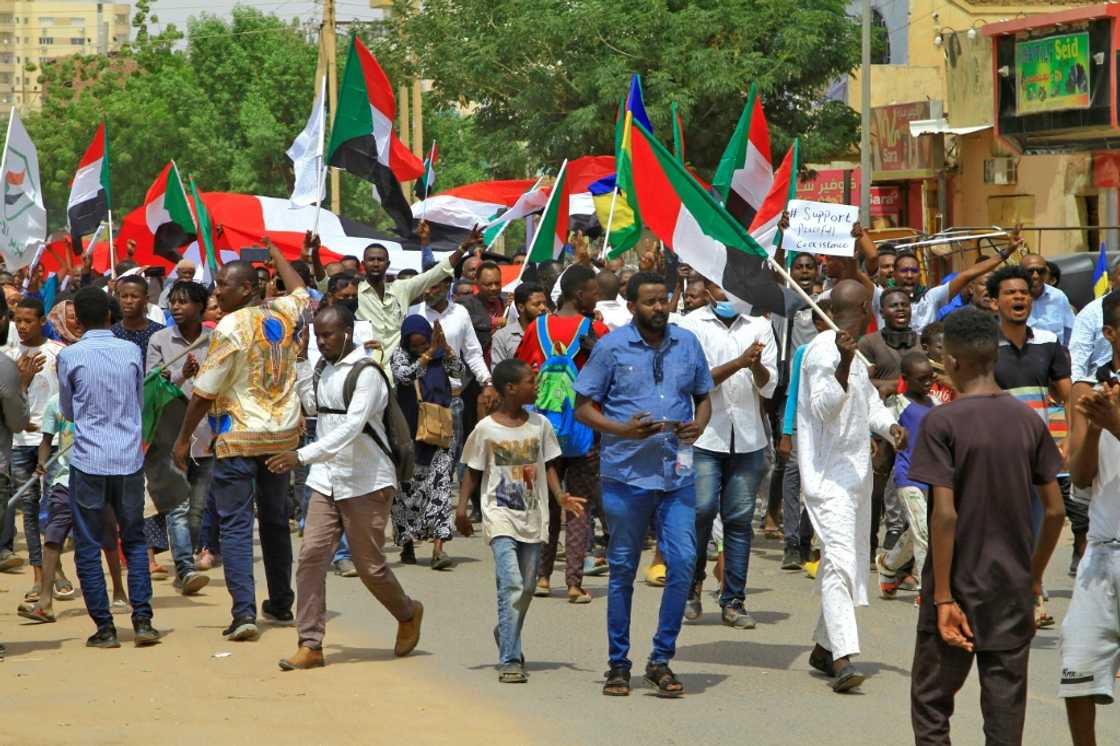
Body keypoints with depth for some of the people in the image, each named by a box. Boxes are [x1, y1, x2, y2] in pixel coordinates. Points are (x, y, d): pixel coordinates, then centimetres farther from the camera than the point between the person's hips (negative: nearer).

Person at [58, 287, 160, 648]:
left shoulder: (70, 356, -6)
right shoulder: (131, 351, 1)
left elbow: (68, 411, 8)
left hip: (88, 460, -3)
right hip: (129, 458, 3)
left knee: (88, 547, 6)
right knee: (135, 540, 14)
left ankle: (105, 628, 3)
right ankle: (142, 620, 4)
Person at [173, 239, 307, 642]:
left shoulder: (231, 328, -16)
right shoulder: (283, 314, 3)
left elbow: (205, 392, -13)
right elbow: (302, 293, 29)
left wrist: (183, 438, -4)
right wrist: (274, 252, 41)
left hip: (238, 439, -6)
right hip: (283, 433, 6)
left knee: (235, 525, -5)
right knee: (275, 519, 18)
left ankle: (244, 612, -16)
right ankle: (281, 604, 26)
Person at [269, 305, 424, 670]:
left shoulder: (366, 375, -16)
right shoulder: (323, 369, 9)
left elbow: (351, 428, -28)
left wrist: (301, 455, -36)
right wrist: (300, 362, 16)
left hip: (366, 482, -6)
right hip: (327, 481, 7)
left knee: (370, 565, 3)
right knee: (311, 556, -7)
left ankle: (408, 614, 32)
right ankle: (310, 644, -4)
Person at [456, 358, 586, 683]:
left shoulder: (540, 425, 6)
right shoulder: (486, 429, -4)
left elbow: (548, 465, 11)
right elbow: (473, 472, 3)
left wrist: (560, 495, -6)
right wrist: (462, 506, -9)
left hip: (532, 516, 4)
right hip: (500, 516, -4)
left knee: (526, 589, 10)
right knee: (511, 585, -17)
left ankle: (505, 636, 37)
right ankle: (510, 660, -15)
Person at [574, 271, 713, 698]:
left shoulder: (687, 344, 8)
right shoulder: (611, 348, -2)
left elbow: (703, 396, 20)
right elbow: (584, 407, 0)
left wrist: (700, 424, -3)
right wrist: (623, 430, -16)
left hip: (677, 475, 2)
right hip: (626, 475, -2)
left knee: (683, 561, -7)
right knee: (623, 569, 6)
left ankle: (661, 659, 5)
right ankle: (619, 665, 16)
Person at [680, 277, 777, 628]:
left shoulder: (759, 326, 9)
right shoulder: (693, 325, 1)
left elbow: (769, 386, 5)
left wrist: (756, 365, -17)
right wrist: (739, 363, -19)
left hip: (748, 438, 3)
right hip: (705, 434, -3)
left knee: (740, 518, 2)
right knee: (702, 510, -11)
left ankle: (734, 601, 8)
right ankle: (692, 585, 11)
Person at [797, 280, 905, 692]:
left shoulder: (853, 354, 16)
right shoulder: (824, 350, -15)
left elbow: (870, 401, 26)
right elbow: (824, 407, -25)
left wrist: (890, 426, 6)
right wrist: (843, 364, -38)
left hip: (856, 470, 10)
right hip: (828, 473, -10)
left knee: (852, 562, 15)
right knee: (840, 558, -19)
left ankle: (824, 647, 27)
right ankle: (843, 658, -28)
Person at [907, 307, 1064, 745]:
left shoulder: (942, 423, -12)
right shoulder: (1028, 422, 2)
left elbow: (945, 514, -17)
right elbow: (1055, 510, 4)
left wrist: (943, 597, -13)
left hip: (959, 588, -4)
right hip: (1013, 591, 4)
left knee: (931, 707, 8)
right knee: (1005, 710, 7)